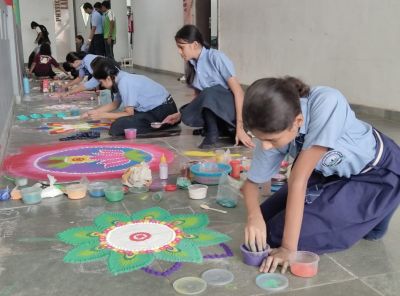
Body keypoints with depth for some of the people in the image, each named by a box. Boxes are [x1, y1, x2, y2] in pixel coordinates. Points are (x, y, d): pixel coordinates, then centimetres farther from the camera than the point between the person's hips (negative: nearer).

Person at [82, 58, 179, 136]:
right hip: (154, 109, 10)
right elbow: (115, 104, 22)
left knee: (117, 127, -20)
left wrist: (102, 115, -8)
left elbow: (129, 113, -16)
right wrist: (94, 112, 17)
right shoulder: (122, 78, 8)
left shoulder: (124, 82, -18)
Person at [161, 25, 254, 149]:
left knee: (210, 93, -35)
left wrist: (240, 127, -26)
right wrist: (179, 115, 10)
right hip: (214, 109, 6)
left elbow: (238, 91, -20)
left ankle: (212, 135, -15)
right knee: (188, 117, -23)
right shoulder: (192, 65, 4)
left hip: (232, 106, -6)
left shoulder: (216, 57, -16)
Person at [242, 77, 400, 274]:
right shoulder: (274, 131, -20)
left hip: (379, 173, -6)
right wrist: (254, 216, -30)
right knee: (268, 222, 2)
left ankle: (370, 218, 4)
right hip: (332, 172, 6)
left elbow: (299, 179, -36)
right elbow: (252, 182, -8)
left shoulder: (327, 103, -37)